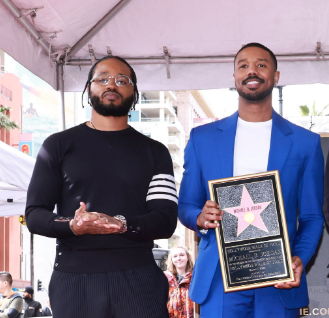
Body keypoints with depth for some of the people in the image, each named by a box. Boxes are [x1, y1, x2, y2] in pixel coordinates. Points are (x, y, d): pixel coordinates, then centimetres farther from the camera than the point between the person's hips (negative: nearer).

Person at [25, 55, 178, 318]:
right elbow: (34, 214, 4)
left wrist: (121, 224, -18)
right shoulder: (58, 146, 10)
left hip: (138, 279, 0)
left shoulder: (154, 152, 11)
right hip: (73, 279, 0)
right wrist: (72, 225, -17)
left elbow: (166, 220, 2)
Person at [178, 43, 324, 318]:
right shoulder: (202, 138, 9)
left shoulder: (306, 142, 7)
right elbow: (185, 206, 12)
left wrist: (300, 259, -11)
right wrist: (200, 218, -11)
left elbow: (311, 217, 7)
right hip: (218, 279, 0)